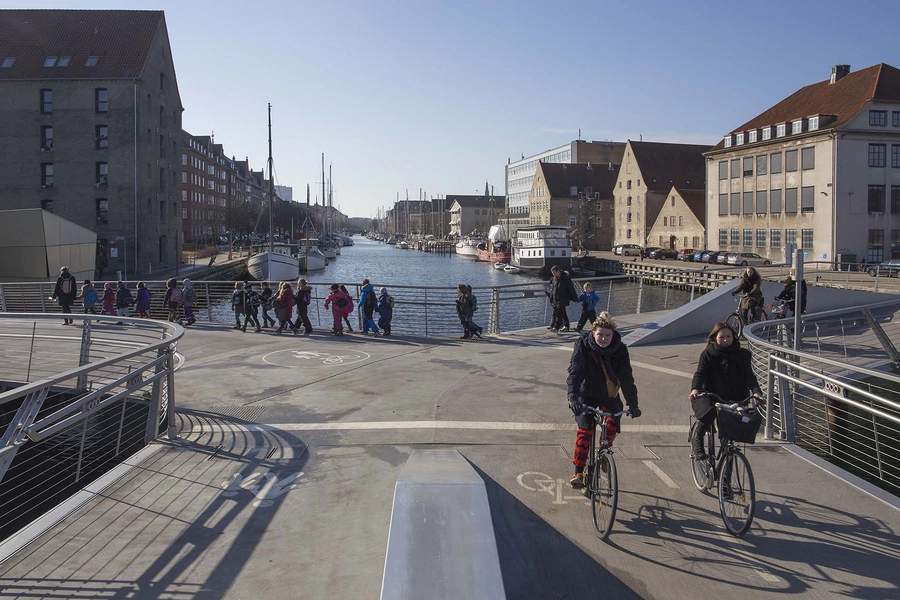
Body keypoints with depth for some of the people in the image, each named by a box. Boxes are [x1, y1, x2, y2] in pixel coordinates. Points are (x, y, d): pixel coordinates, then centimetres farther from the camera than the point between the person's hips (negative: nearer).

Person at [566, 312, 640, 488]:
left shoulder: (620, 350, -16)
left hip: (609, 395, 2)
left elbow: (626, 378, -19)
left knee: (611, 427, -18)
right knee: (584, 431, -17)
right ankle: (578, 473, -9)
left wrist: (633, 404, -28)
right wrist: (572, 397, -44)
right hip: (587, 394, -1)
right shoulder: (583, 345, -21)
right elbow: (575, 371, -30)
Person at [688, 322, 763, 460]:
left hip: (735, 399, 2)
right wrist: (695, 389, -32)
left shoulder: (742, 354, 6)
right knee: (709, 412, -33)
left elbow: (748, 375, -4)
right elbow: (700, 373, -11)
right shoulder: (707, 354, 1)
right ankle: (697, 439, -7)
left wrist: (755, 390, -24)